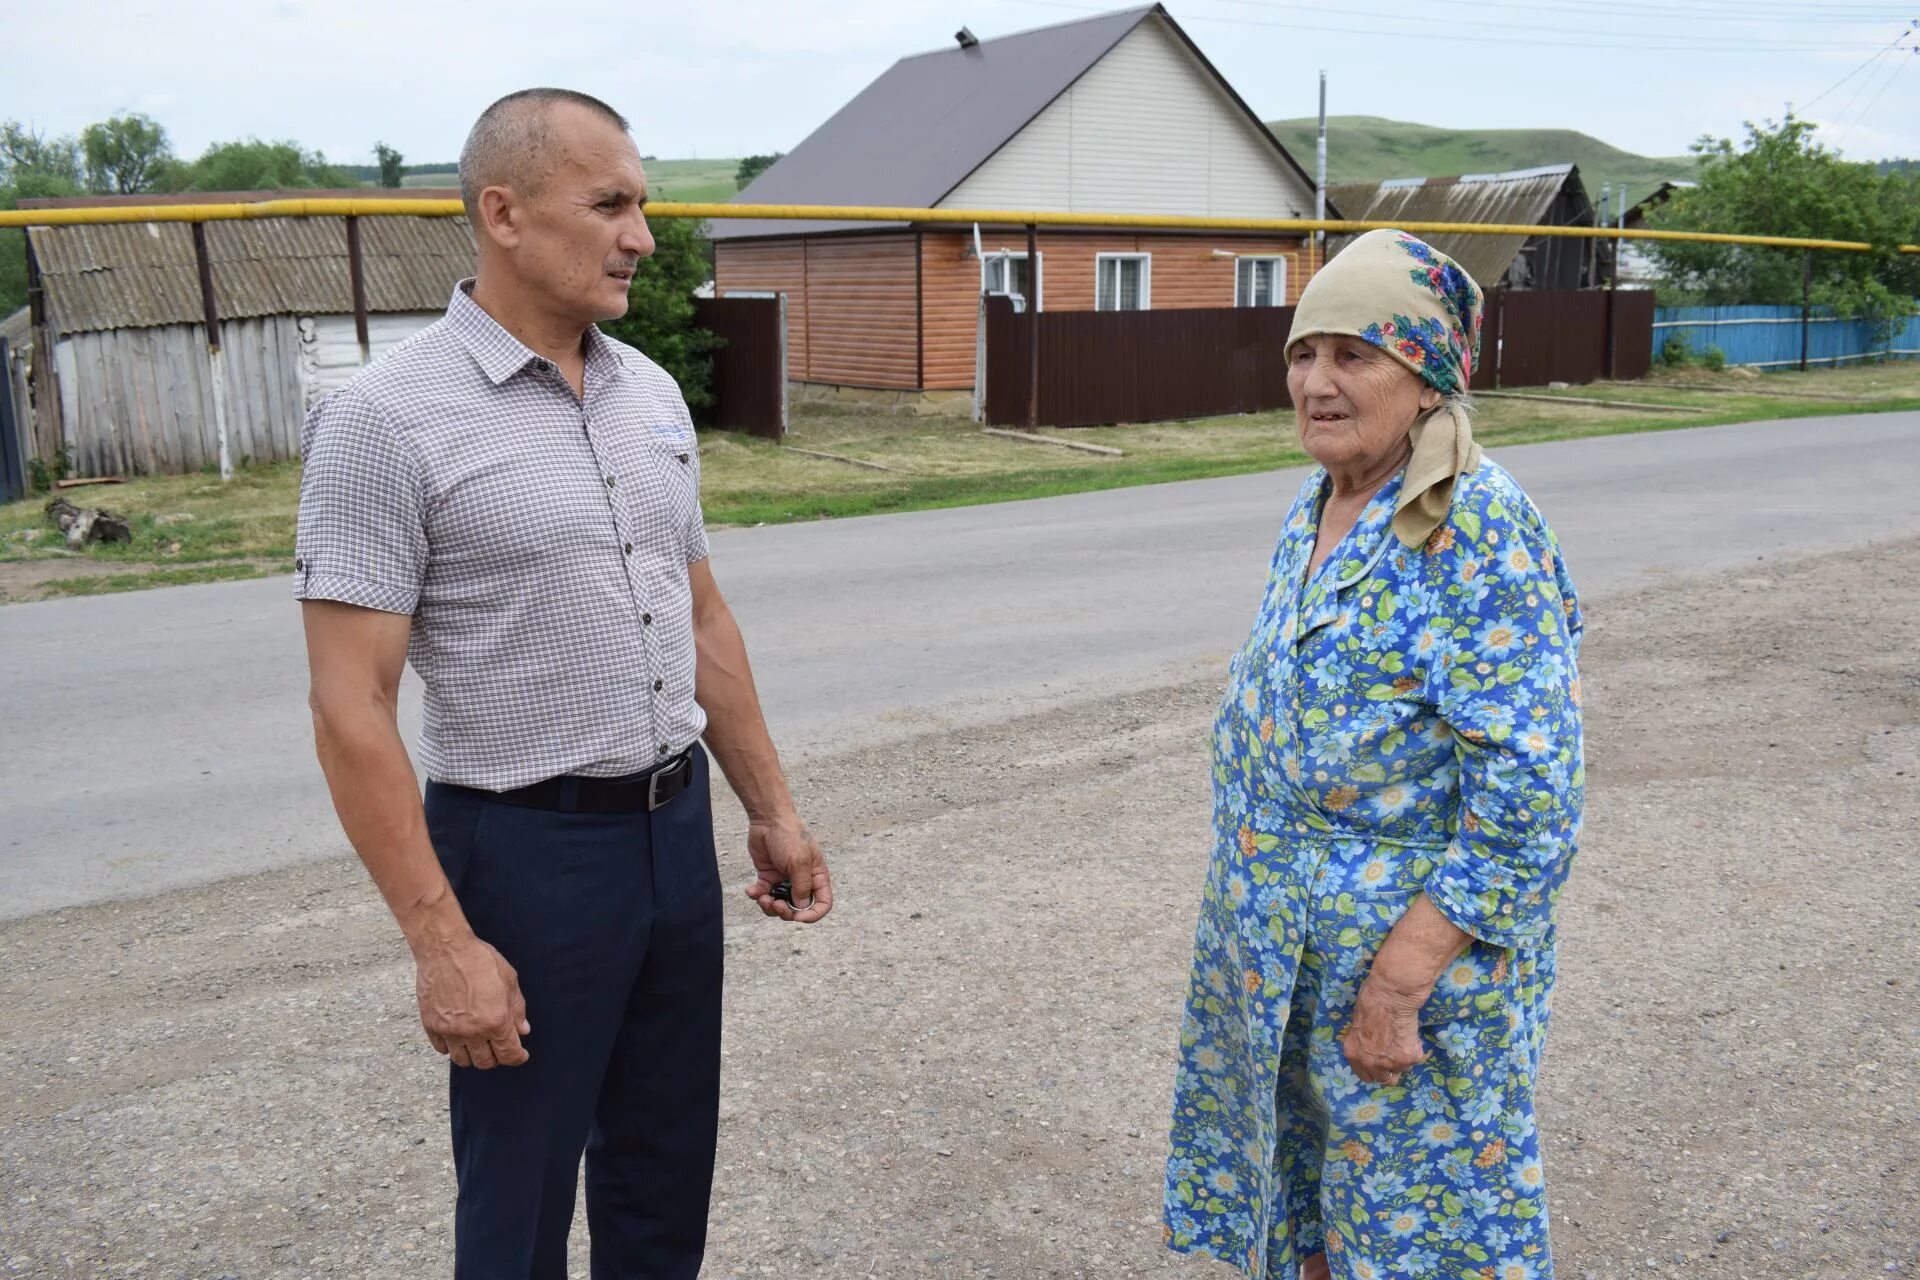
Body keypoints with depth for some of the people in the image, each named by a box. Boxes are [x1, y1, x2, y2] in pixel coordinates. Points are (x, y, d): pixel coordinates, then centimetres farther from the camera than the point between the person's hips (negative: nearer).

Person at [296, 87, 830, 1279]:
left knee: (667, 1179, 20)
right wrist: (442, 943, -18)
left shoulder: (652, 393, 6)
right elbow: (353, 711, -16)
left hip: (678, 829, 6)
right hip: (526, 853, -6)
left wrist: (772, 809, 14)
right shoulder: (389, 419, -15)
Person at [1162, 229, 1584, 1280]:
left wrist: (1397, 981, -23)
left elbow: (1528, 806, -23)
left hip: (1413, 959, -7)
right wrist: (1251, 915, 16)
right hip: (1280, 956, 8)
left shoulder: (1479, 533, -20)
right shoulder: (1315, 509, 5)